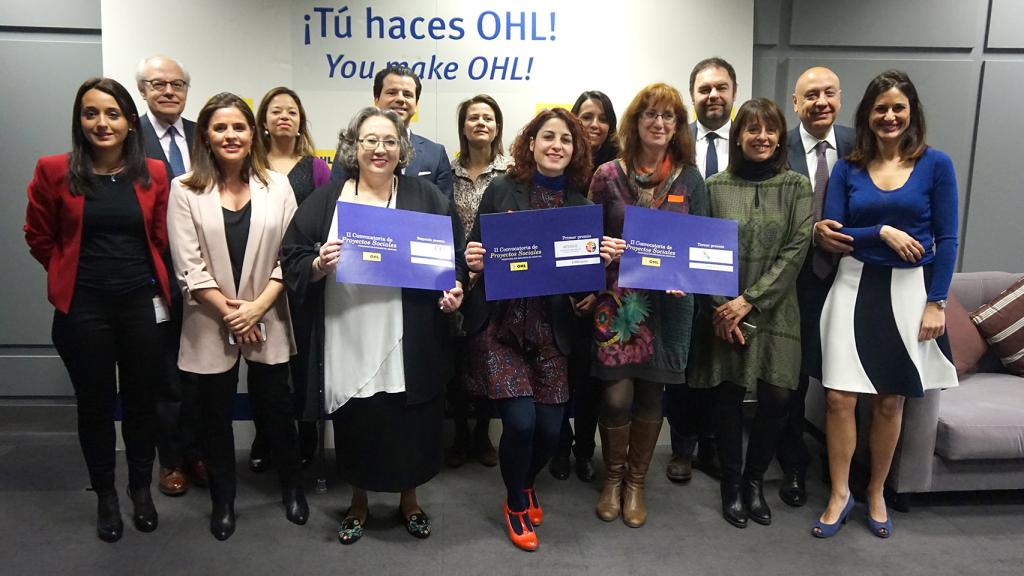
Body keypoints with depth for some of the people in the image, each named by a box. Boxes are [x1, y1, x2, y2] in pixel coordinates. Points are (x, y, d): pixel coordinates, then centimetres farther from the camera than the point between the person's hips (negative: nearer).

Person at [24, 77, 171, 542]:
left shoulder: (154, 173, -1)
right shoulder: (54, 171, -6)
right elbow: (38, 238, 6)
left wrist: (139, 274, 8)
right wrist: (72, 276, 9)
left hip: (142, 303, 1)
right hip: (82, 308, -1)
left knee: (140, 399, 12)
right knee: (95, 403, 11)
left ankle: (142, 487, 33)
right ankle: (105, 495, 31)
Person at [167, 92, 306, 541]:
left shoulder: (277, 186, 1)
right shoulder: (184, 190, -3)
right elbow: (189, 267, -7)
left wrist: (257, 307, -12)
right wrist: (228, 311, -12)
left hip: (267, 322, 0)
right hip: (211, 324, 0)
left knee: (275, 409, 9)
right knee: (216, 416, 12)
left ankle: (292, 487, 32)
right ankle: (223, 501, 32)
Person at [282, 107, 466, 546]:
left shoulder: (427, 197, 3)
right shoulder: (325, 200, 4)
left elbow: (455, 255, 5)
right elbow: (292, 260, 4)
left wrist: (454, 289, -12)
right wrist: (317, 266, -16)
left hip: (409, 345, 0)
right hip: (347, 342, 1)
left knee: (411, 426, 11)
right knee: (356, 428, 13)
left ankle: (409, 500, 38)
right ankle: (359, 504, 38)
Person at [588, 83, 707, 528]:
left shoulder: (689, 179, 5)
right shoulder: (608, 175, 1)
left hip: (668, 301, 1)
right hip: (617, 299, -1)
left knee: (651, 392, 7)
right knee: (617, 393, -4)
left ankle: (636, 482, 27)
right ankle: (612, 478, 22)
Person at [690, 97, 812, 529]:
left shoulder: (796, 187, 4)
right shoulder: (716, 186, 3)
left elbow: (797, 250, -4)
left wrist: (750, 300, -12)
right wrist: (720, 306, -9)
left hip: (775, 310, 1)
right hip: (723, 311, 0)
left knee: (776, 398, -1)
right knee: (728, 396, 4)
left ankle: (755, 479, 23)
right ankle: (732, 483, 23)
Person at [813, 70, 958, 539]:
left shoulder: (936, 165, -1)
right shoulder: (847, 169, 3)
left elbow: (946, 239, -1)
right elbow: (831, 234, -2)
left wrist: (936, 302, -6)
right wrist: (882, 232, -16)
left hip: (910, 290, 0)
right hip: (855, 287, 1)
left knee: (890, 400, 9)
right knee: (839, 396, -2)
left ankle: (876, 493, 27)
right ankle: (840, 493, 16)